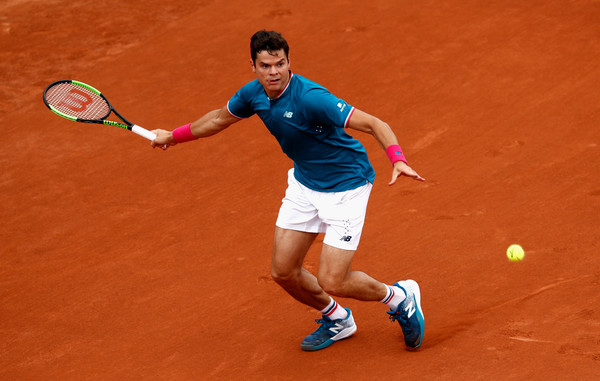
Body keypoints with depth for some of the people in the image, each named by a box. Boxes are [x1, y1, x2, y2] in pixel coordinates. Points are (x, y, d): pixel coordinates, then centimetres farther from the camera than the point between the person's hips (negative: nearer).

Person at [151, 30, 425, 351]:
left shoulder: (310, 98, -31)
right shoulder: (253, 94, -8)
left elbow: (374, 124, -32)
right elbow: (220, 118, 15)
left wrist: (397, 159, -48)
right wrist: (174, 136, 24)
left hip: (346, 186, -7)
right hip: (304, 183, 7)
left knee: (330, 282, -11)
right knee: (283, 271, 5)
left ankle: (400, 297, 17)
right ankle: (337, 319, 33)